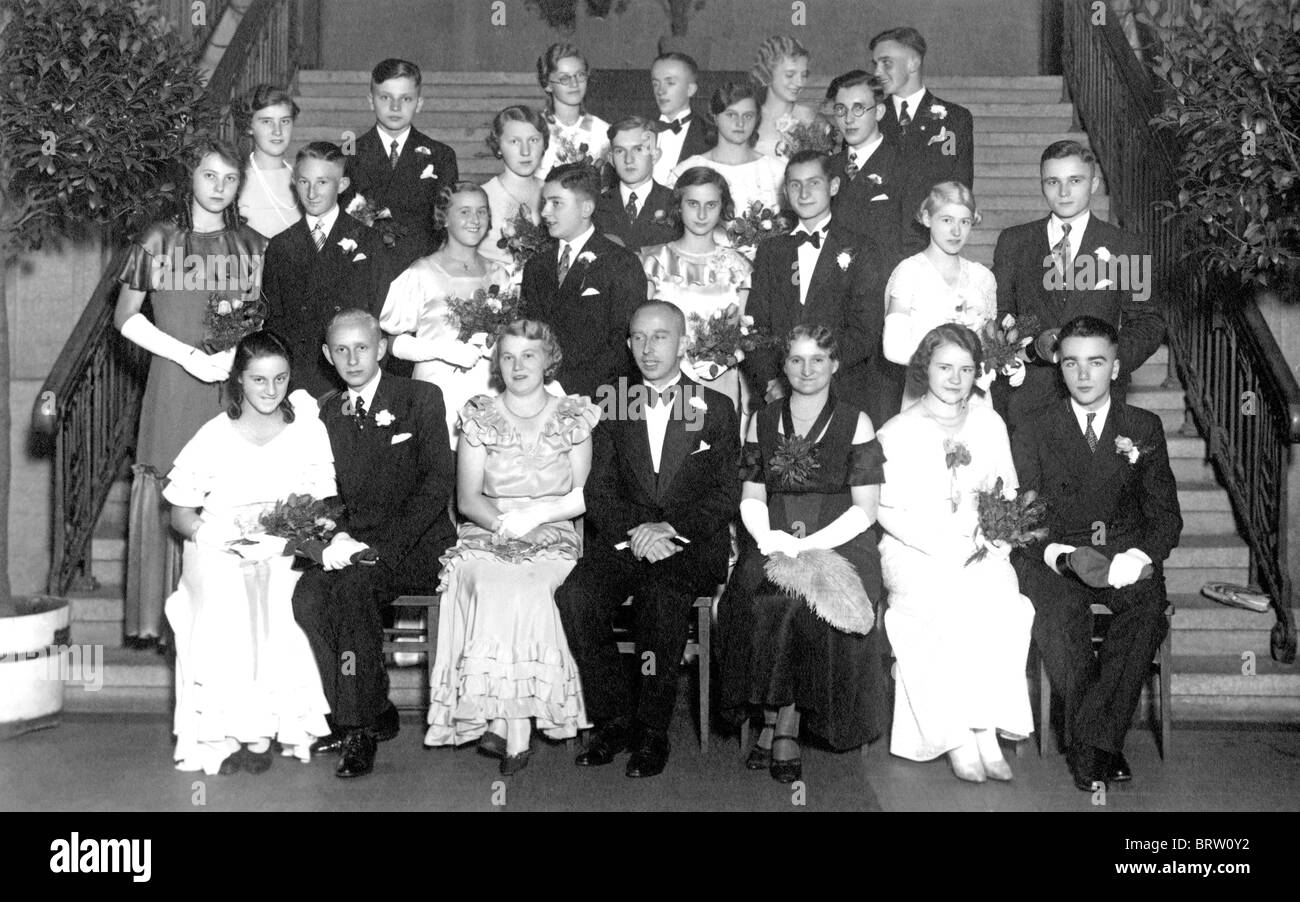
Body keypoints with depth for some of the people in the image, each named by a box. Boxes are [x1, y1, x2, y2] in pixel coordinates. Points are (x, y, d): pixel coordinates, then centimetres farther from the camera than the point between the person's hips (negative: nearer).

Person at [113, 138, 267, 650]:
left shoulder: (254, 247, 10)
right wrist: (186, 353, -6)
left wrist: (236, 354, -8)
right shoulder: (157, 241, 5)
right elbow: (125, 316, 6)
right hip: (173, 384, -1)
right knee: (167, 500, -2)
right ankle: (153, 621, 5)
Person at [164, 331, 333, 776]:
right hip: (219, 552, 0)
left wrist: (278, 538, -15)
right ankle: (224, 732, -24)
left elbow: (324, 505, 3)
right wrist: (219, 535, -14)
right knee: (223, 605, -33)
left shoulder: (308, 429, 4)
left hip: (286, 552, 0)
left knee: (278, 603, -32)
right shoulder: (213, 437, 2)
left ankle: (262, 731, -23)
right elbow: (180, 513, 7)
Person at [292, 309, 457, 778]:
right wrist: (339, 536, -10)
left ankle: (362, 725, -17)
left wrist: (381, 546, -17)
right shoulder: (326, 412, 14)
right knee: (307, 593, -24)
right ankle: (373, 716, -10)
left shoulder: (421, 398, 0)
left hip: (416, 547, -4)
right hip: (355, 546, 5)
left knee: (354, 584, -31)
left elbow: (438, 482, -8)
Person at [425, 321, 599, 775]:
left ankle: (503, 725, -26)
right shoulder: (480, 417, 10)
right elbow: (467, 499, 6)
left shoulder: (573, 417, 9)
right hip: (486, 538, 1)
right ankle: (514, 731, -28)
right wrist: (502, 519, -13)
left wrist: (536, 513, -12)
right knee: (494, 591, -31)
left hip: (553, 540, 0)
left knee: (525, 591, -32)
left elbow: (585, 496, 4)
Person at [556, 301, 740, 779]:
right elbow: (599, 491, 7)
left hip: (692, 544, -2)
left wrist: (670, 528, -15)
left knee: (662, 594, -34)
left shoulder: (717, 409, 10)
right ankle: (614, 719, -11)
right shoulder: (612, 407, 15)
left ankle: (653, 730, -18)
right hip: (623, 539, 2)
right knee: (575, 597, -27)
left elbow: (725, 495, 2)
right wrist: (632, 530, -13)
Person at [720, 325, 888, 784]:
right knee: (757, 589, -29)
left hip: (840, 540, -2)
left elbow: (864, 509, 0)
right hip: (775, 541, 2)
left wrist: (806, 544, -14)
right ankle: (774, 722, -16)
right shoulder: (763, 421, 15)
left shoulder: (855, 423, 6)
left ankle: (783, 724, -18)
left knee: (813, 599, -31)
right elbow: (751, 497, 12)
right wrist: (768, 537, -10)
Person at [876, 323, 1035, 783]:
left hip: (980, 552, 3)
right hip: (912, 551, -2)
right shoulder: (896, 432, 3)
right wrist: (943, 547, -16)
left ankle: (984, 729, -26)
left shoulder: (989, 423, 15)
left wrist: (998, 537, -5)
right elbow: (887, 512, -3)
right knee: (944, 604, -32)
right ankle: (957, 739, -25)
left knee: (998, 597, -29)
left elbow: (1010, 494, 16)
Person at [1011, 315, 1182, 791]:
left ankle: (1089, 740, -25)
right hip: (1058, 558, -1)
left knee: (1149, 607, -31)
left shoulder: (1144, 428, 12)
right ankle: (1102, 741, -19)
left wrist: (1139, 556, -13)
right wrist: (1060, 554, -18)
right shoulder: (1032, 435, 8)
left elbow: (1166, 515, 8)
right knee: (1057, 613, -33)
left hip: (1124, 558, 1)